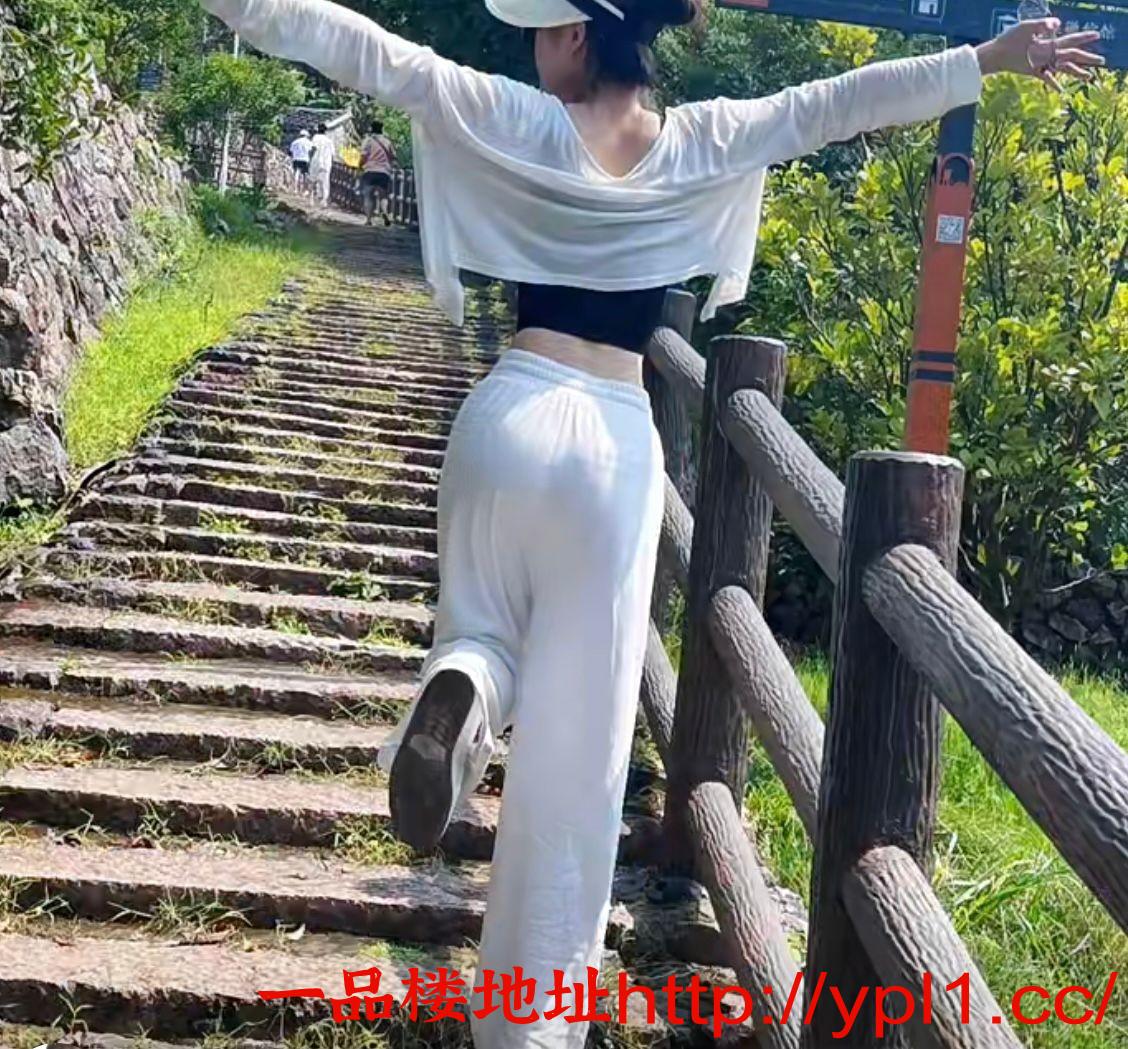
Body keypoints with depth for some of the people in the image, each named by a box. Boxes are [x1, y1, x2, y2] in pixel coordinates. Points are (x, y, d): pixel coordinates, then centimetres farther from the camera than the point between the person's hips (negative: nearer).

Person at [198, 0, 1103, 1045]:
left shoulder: (519, 124, 1)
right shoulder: (705, 145, 4)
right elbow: (840, 103, 5)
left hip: (512, 414, 0)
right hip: (616, 443, 0)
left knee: (487, 633, 26)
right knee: (577, 742, 4)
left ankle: (460, 686, -14)